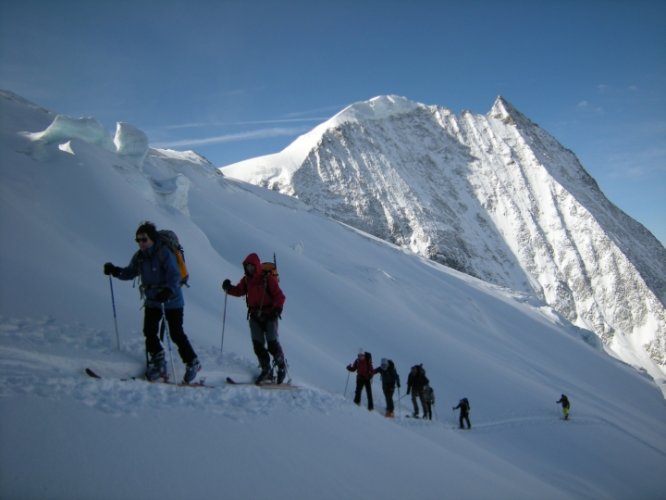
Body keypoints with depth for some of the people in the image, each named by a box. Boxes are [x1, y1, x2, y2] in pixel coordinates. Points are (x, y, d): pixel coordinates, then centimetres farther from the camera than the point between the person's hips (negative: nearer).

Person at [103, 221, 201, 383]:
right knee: (149, 332, 1)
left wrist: (168, 291, -44)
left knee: (176, 334, -5)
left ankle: (192, 364, 11)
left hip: (171, 301, -7)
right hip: (152, 300, 7)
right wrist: (115, 271, -5)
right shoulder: (139, 256, 3)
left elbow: (174, 276, -27)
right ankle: (158, 364, 16)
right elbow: (130, 272, 14)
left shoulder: (164, 253, -19)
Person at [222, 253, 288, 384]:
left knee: (272, 344, -7)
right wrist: (229, 288, -2)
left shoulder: (268, 278, -9)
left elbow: (279, 295, -11)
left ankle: (282, 367, 13)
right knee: (258, 344, 1)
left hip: (269, 315, -5)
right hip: (254, 316, 5)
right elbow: (239, 291, 18)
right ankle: (266, 370, 11)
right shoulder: (246, 280, 8)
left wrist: (277, 309, -25)